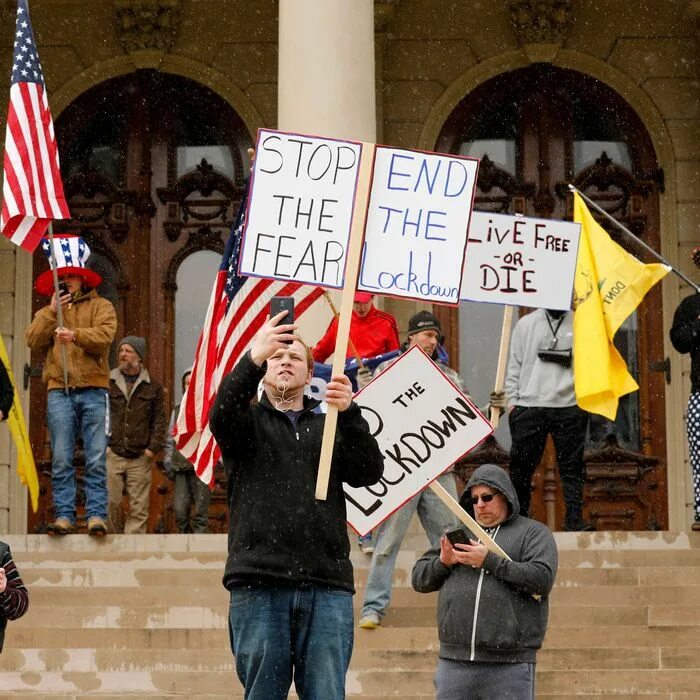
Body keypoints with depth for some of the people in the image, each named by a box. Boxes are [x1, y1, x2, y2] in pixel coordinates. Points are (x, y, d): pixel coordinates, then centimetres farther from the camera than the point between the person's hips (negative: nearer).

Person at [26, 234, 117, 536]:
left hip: (93, 390, -2)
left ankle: (96, 514, -7)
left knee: (96, 458, -7)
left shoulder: (101, 306, 11)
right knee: (61, 459, -3)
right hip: (59, 391, 2)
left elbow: (104, 336, -7)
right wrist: (52, 312, -3)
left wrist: (76, 334, -23)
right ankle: (64, 515, -2)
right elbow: (33, 340, 5)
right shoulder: (47, 312, 20)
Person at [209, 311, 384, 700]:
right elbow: (222, 416, -11)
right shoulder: (248, 422, 15)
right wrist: (254, 357, -28)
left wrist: (349, 413, -16)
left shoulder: (329, 427, 20)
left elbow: (370, 472, 2)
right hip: (259, 585, -2)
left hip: (327, 587, 2)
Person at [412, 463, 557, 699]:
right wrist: (443, 562, -4)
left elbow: (543, 579, -10)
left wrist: (490, 560, -13)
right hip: (454, 660, 4)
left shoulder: (534, 533, 8)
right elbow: (419, 579, 18)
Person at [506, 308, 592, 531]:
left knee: (572, 466, -2)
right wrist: (512, 400, 3)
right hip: (529, 406, 1)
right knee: (521, 466, 2)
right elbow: (514, 366, 11)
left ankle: (574, 519, -1)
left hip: (569, 406, -1)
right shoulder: (525, 324, 11)